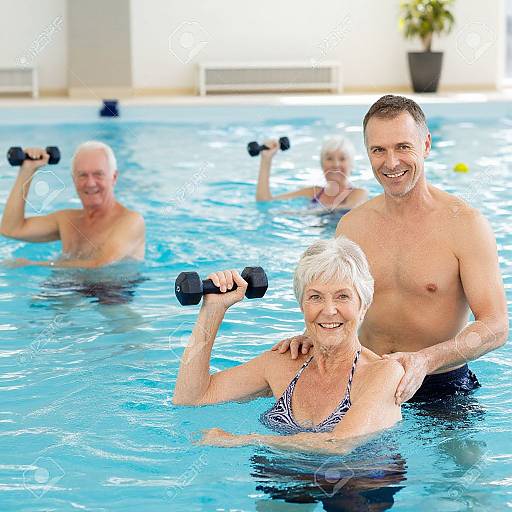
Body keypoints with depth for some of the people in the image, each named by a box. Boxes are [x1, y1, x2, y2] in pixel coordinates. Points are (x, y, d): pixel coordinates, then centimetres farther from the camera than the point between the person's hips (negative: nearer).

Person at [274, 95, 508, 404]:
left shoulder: (464, 223, -9)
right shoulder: (352, 225, 5)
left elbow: (496, 326, -14)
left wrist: (425, 360, -31)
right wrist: (311, 337, -9)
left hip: (443, 390, -4)